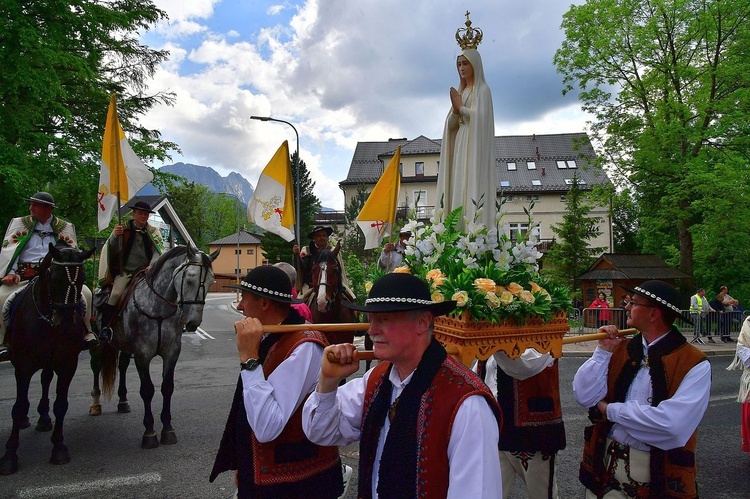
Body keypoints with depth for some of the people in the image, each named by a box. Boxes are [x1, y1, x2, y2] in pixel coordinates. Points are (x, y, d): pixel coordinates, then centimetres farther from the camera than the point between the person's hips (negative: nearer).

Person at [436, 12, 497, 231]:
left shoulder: (482, 89, 0)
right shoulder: (460, 91, 20)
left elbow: (481, 116, -14)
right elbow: (451, 123, 13)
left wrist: (461, 108, -5)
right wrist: (455, 109, -6)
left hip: (475, 145, -7)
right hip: (460, 145, 7)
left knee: (473, 185, -14)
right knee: (460, 187, 1)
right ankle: (461, 230, 1)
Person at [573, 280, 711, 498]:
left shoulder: (694, 363, -13)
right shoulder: (622, 349, 1)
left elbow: (673, 422, -26)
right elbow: (585, 397, -4)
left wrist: (611, 410, -17)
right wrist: (603, 351, -10)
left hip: (659, 472, -4)